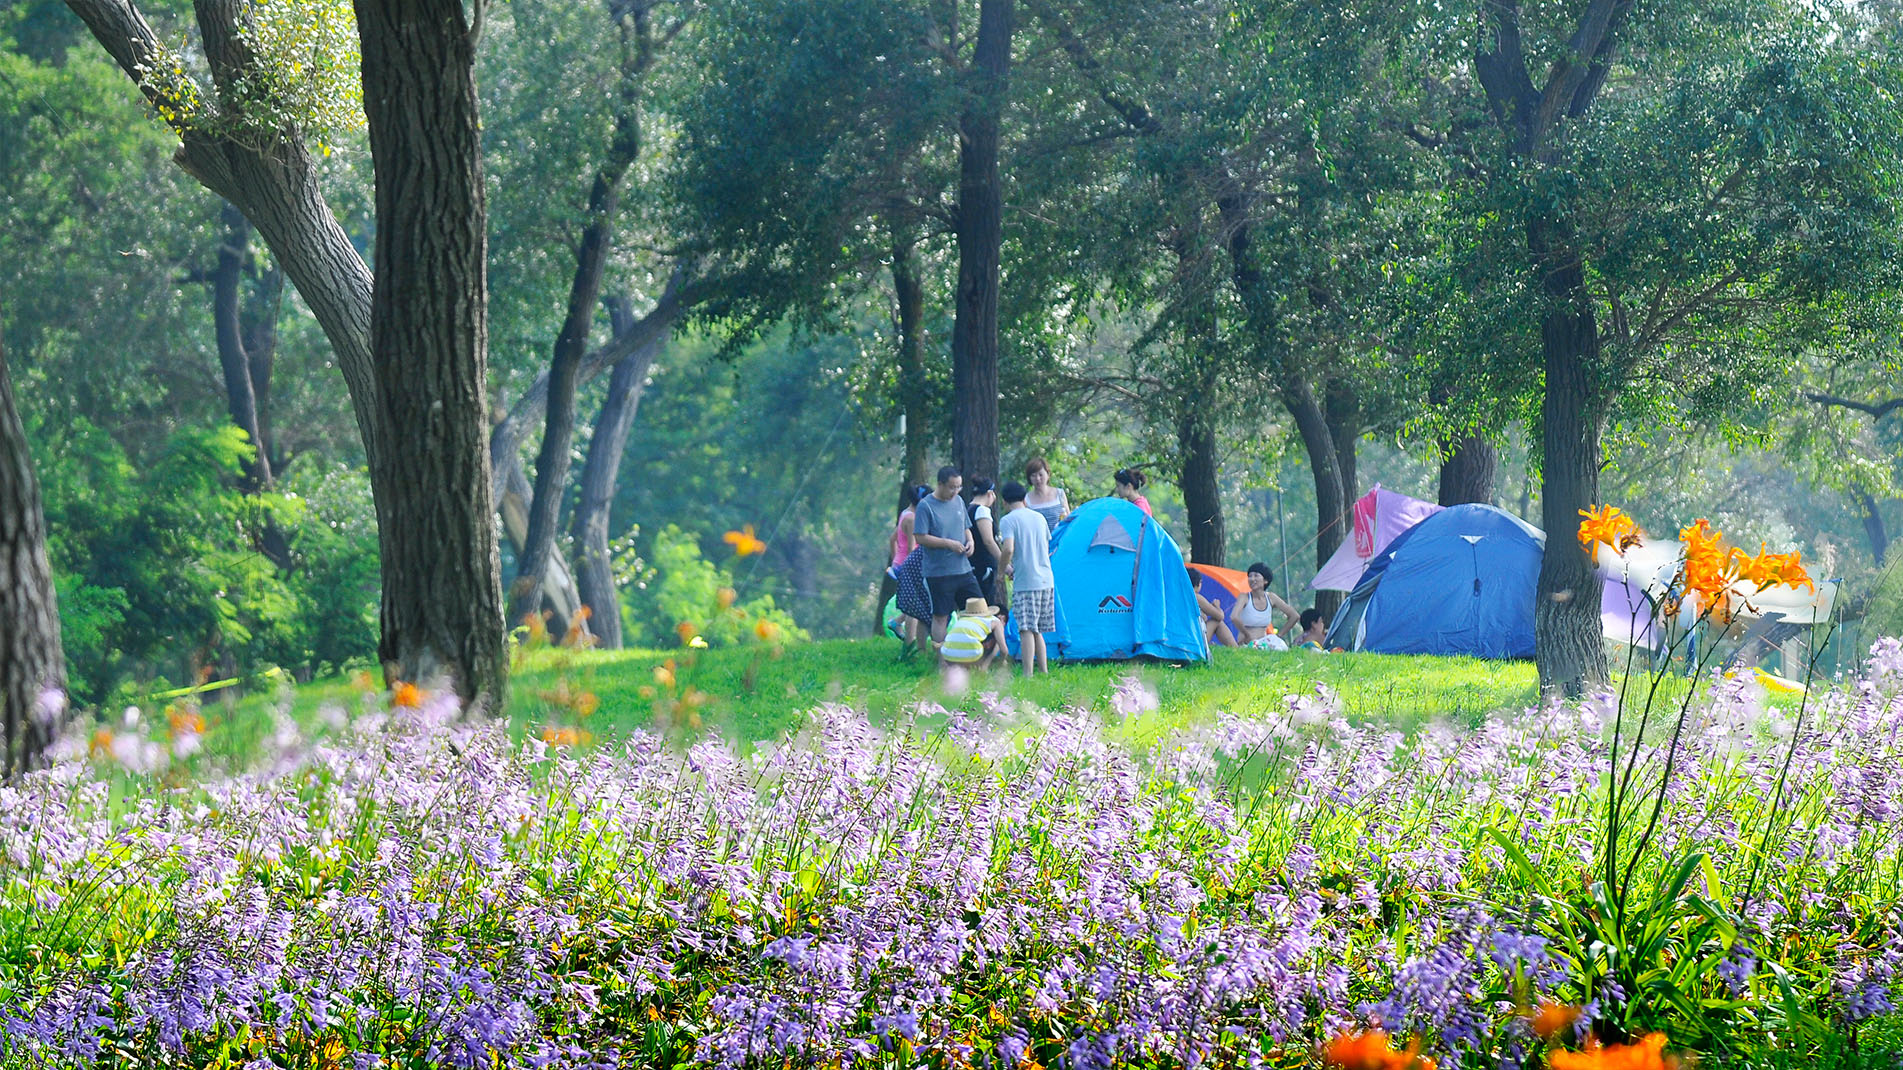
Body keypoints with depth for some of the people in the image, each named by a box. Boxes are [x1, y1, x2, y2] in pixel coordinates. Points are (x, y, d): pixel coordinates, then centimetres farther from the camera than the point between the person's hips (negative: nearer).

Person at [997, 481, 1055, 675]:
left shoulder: (1008, 520, -6)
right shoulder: (1039, 517, 14)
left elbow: (1008, 550, -19)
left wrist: (1003, 569, -1)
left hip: (1025, 581, -6)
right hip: (1046, 580, 6)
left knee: (1026, 630, -10)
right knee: (1037, 630, 15)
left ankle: (1028, 675, -15)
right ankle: (1044, 671, 14)